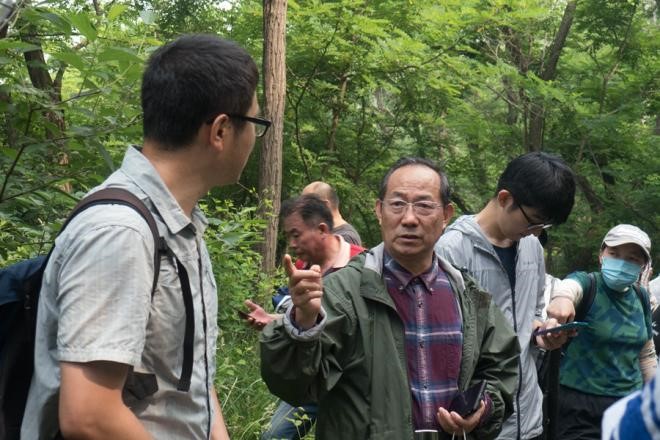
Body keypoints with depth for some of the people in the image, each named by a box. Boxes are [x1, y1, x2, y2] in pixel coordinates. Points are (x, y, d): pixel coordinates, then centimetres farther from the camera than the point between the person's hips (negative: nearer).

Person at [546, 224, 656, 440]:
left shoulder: (641, 297, 6)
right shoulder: (589, 283, -10)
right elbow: (571, 285, -35)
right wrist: (562, 296, -57)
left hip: (630, 401, 5)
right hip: (580, 403, -5)